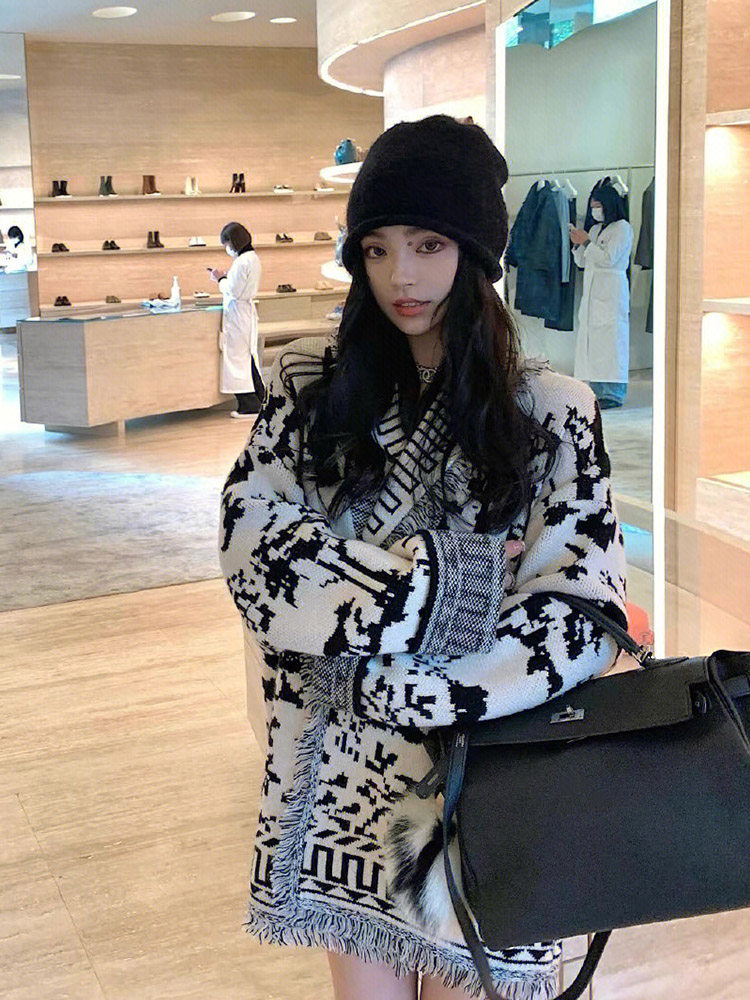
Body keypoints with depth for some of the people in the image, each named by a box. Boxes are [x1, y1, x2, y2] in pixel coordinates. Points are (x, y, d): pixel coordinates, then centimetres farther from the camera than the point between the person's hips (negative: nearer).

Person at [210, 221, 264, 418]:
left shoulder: (241, 262, -20)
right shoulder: (253, 258, 11)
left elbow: (233, 291, -20)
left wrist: (221, 279, -5)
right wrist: (225, 277, 11)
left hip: (237, 313, -10)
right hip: (248, 311, 10)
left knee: (237, 356, -5)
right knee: (249, 356, 15)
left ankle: (249, 405, -3)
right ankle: (259, 399, 22)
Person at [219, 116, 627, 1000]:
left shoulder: (551, 414, -7)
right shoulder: (314, 388, -1)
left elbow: (577, 613, -12)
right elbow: (253, 541, -11)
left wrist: (419, 697, -20)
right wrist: (435, 579, -19)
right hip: (342, 765, 2)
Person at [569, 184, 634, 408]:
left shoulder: (623, 228, -4)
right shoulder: (596, 229, 19)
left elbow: (608, 259, -15)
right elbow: (582, 262, 22)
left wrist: (587, 242, -10)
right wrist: (578, 245, 5)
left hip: (611, 292, -8)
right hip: (592, 291, 8)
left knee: (610, 341, -10)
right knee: (590, 338, 5)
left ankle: (612, 394, -9)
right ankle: (596, 390, 8)